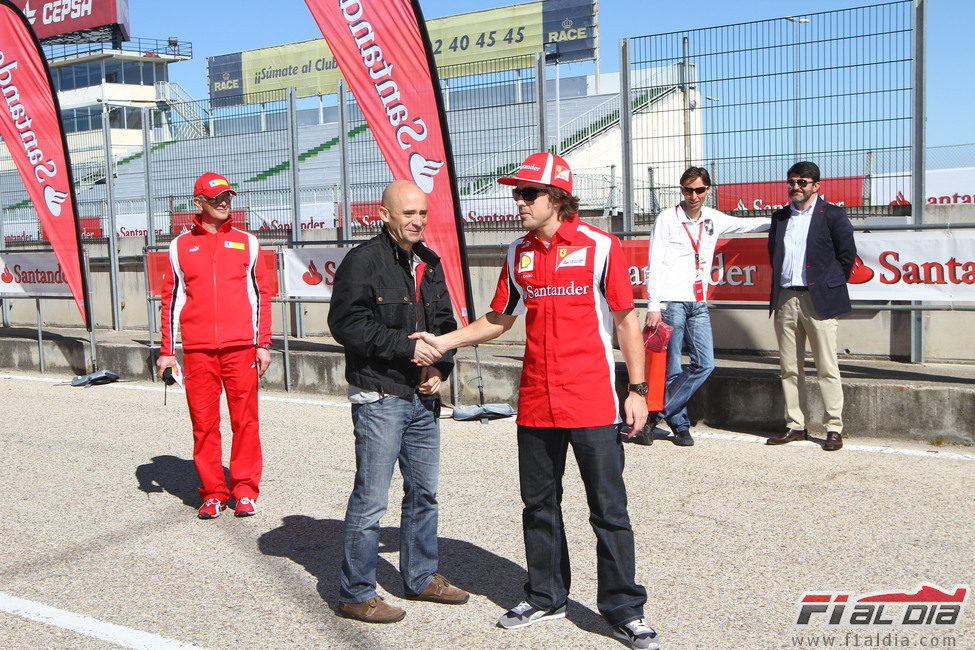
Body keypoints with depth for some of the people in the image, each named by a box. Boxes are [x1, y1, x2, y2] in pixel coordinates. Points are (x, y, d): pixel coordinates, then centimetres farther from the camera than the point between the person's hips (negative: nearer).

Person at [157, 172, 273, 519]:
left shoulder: (246, 242, 10)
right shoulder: (181, 246, 11)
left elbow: (260, 294, 10)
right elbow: (171, 299, 12)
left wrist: (263, 344, 3)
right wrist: (166, 351, 7)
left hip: (241, 347, 0)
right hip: (197, 350, 1)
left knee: (245, 420, 0)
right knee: (204, 422, 3)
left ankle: (245, 490, 11)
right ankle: (212, 492, 14)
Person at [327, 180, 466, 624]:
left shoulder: (430, 263, 14)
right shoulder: (363, 260, -9)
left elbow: (444, 322, 19)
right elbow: (346, 324, -17)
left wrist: (440, 367, 2)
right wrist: (407, 346, -19)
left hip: (423, 397, 8)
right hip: (378, 398, -7)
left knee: (424, 491, 16)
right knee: (370, 499, -2)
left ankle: (421, 577, 32)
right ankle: (356, 594, 11)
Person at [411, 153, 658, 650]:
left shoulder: (600, 246, -6)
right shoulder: (518, 253, 9)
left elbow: (626, 320, -3)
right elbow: (499, 319, 17)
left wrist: (637, 389, -6)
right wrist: (444, 341, 6)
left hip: (592, 402, -5)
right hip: (535, 402, 5)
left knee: (608, 509, 2)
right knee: (539, 505, 14)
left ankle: (623, 608, 15)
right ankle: (545, 596, 31)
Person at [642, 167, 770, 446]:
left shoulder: (713, 219, 14)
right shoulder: (667, 219, 0)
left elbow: (747, 224, 33)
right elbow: (654, 265, -4)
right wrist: (653, 306, -11)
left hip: (699, 305, 5)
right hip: (671, 302, -5)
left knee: (704, 364, -5)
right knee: (672, 369, -5)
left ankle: (654, 415, 3)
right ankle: (680, 426, 12)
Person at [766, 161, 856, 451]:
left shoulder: (832, 215, 0)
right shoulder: (780, 217, 15)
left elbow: (847, 254, 1)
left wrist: (831, 286, 0)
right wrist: (780, 282, 12)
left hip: (818, 301, -5)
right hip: (785, 299, 5)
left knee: (827, 368, -2)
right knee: (790, 367, 7)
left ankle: (834, 429, 3)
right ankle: (795, 425, 15)